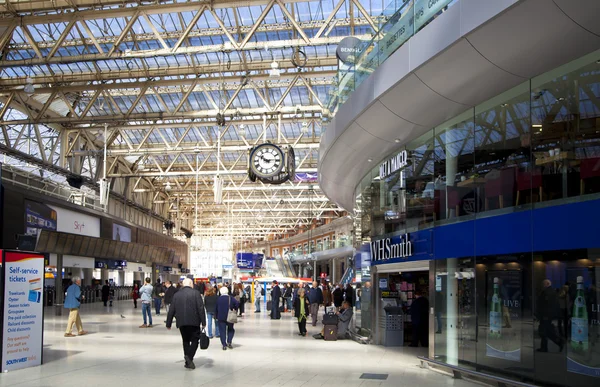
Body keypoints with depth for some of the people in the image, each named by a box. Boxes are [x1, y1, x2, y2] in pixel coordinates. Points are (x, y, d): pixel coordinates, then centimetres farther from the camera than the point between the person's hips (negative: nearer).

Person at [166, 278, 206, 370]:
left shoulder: (176, 295, 9)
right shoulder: (196, 294, -3)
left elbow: (171, 310, 10)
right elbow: (201, 309, -8)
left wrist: (168, 324, 17)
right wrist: (203, 322, -7)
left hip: (181, 323, 4)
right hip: (194, 322, -4)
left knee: (186, 341, 14)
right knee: (195, 340, 5)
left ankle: (188, 362, 14)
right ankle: (189, 356, -16)